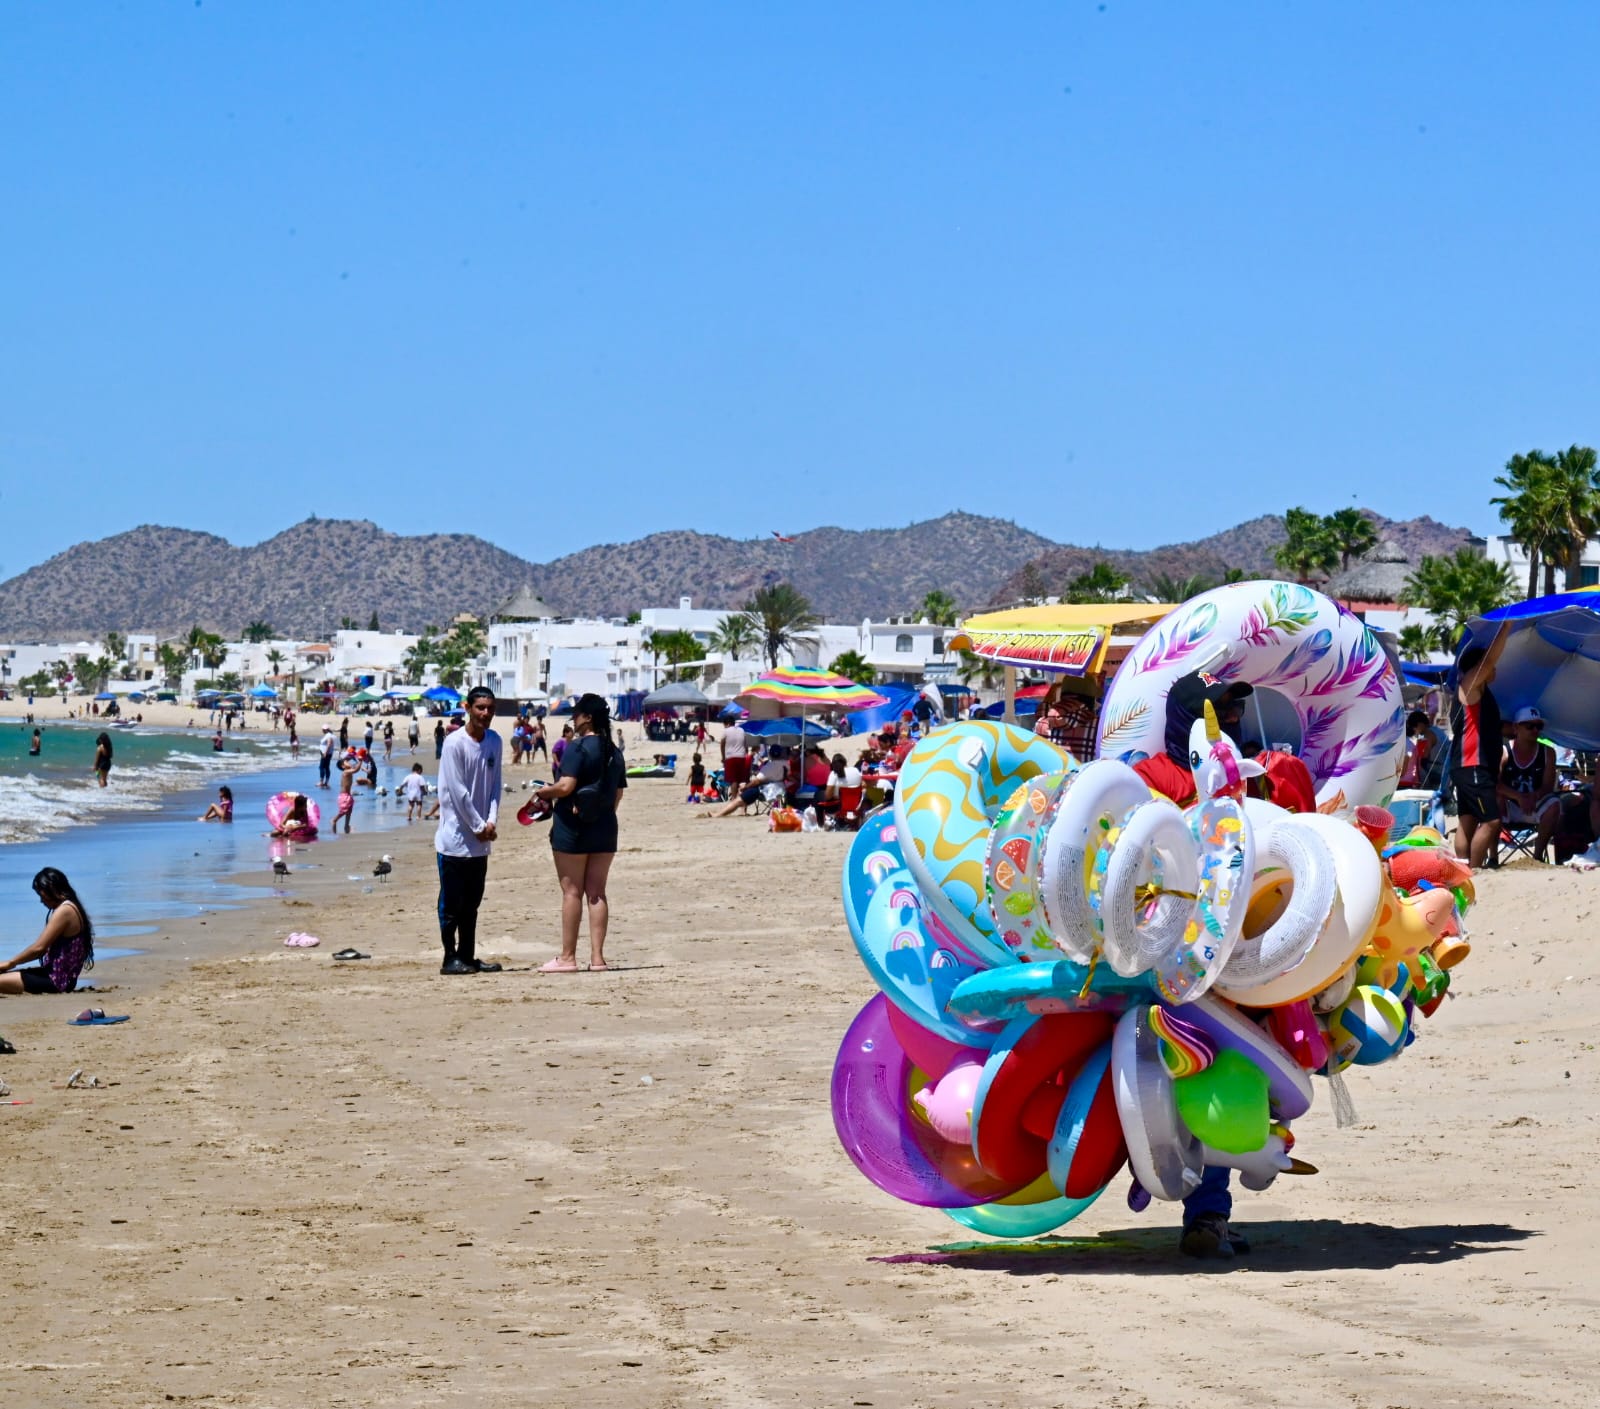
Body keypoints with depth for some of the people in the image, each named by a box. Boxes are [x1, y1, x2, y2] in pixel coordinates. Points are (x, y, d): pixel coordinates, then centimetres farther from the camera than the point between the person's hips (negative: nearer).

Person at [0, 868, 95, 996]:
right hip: (61, 977, 10)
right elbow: (45, 949, 16)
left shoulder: (64, 911, -15)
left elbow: (39, 948, -18)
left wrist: (11, 963, -4)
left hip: (57, 980, -10)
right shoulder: (70, 908, 15)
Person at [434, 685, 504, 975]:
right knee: (451, 903, -1)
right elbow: (458, 791, -14)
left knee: (472, 903, 11)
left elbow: (495, 785, 10)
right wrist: (479, 827, -11)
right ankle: (451, 958, 3)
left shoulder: (494, 741, 8)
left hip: (480, 841, 6)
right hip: (455, 838, -6)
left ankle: (468, 956, 16)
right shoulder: (454, 743, -12)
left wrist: (491, 822, -4)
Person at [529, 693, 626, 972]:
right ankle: (597, 957, 5)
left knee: (572, 891, -1)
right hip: (605, 828, 6)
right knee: (596, 891, 7)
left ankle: (568, 957, 2)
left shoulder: (577, 747, -12)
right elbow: (618, 794, 13)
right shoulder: (614, 752, 10)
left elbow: (566, 786, -20)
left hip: (573, 827, -6)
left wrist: (543, 792, -3)